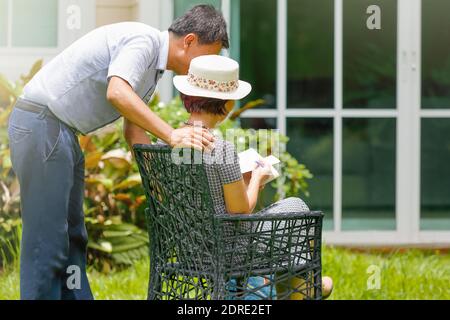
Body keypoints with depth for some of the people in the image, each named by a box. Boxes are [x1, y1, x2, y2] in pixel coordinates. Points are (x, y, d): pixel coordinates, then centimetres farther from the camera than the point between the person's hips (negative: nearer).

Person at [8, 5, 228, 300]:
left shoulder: (155, 68, 16)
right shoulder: (145, 40, -15)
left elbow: (134, 131, 17)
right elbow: (117, 93, -31)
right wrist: (171, 135, -31)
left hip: (64, 133, 11)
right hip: (42, 124, -11)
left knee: (73, 237, 13)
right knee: (47, 240, -9)